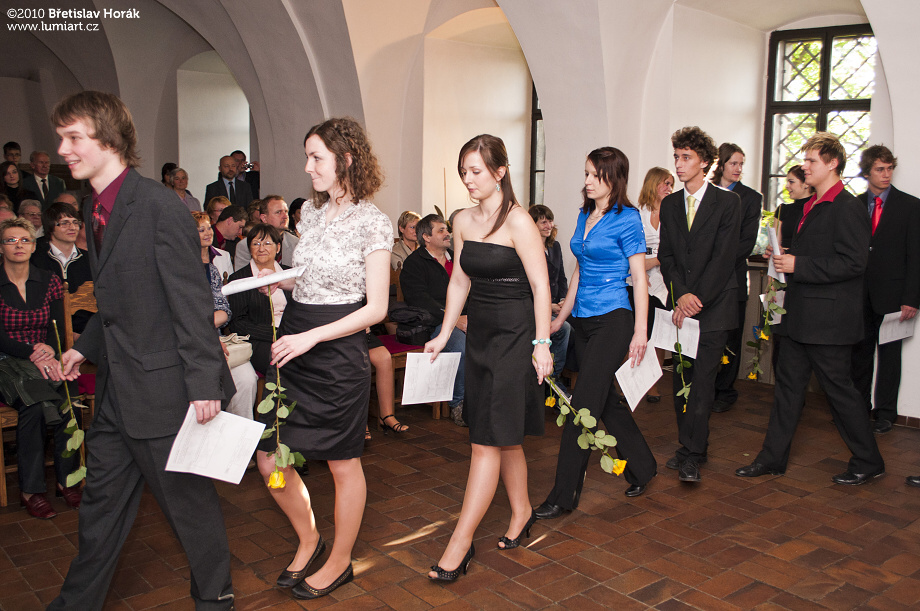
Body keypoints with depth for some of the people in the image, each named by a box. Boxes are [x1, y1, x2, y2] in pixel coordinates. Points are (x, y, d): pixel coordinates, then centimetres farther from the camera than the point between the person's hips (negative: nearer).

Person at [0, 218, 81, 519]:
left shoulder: (49, 282, 10)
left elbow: (58, 328, 5)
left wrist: (50, 349, -17)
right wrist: (32, 354, -23)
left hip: (45, 359, 3)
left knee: (67, 398, -28)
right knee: (34, 403, -32)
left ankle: (67, 479, -17)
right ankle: (30, 490, -23)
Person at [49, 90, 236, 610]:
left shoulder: (159, 206, -18)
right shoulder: (97, 211, 10)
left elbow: (192, 302, -20)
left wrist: (204, 383, -21)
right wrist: (85, 347, 14)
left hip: (163, 390, -8)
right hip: (116, 391, 8)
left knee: (189, 499, 9)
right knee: (102, 501, 21)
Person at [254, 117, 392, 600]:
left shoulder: (372, 223, -11)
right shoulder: (311, 211, 9)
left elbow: (376, 308, -13)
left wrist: (310, 337, -19)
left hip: (339, 351, -7)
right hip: (293, 345, 7)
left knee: (342, 463, 8)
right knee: (270, 460, 8)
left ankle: (340, 562, 29)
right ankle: (308, 539, 33)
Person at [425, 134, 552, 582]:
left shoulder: (518, 221, -13)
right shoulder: (463, 221, 8)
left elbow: (540, 285, -13)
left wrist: (541, 343, -16)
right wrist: (443, 335, 12)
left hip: (515, 333, -7)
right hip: (479, 331, 7)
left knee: (489, 438, -4)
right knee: (504, 435, 16)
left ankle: (461, 543, 2)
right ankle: (522, 512, 35)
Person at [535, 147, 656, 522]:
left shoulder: (627, 219, -9)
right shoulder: (584, 215, 12)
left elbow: (639, 278, -10)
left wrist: (640, 331, -15)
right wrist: (561, 317, 18)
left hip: (613, 320, -8)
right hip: (584, 320, 8)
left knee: (583, 403, -7)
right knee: (607, 399, 14)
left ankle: (564, 494, 1)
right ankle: (642, 468, 32)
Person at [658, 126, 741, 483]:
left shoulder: (727, 203, -2)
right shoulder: (669, 204, 12)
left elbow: (724, 257, -9)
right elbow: (666, 255, 7)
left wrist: (696, 300, -15)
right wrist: (681, 295, -9)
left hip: (713, 306, -4)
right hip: (680, 306, 5)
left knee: (702, 380, -7)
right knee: (681, 378, 7)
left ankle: (692, 455, -3)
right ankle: (689, 446, 19)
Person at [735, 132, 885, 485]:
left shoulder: (847, 208, -13)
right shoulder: (812, 206, 16)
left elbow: (853, 263, -22)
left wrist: (798, 265, -21)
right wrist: (783, 259, 6)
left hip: (829, 319, -9)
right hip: (801, 316, 9)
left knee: (838, 388, 2)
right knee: (788, 384, 11)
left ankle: (868, 461, 20)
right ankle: (773, 457, 19)